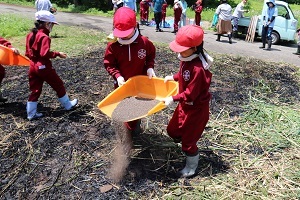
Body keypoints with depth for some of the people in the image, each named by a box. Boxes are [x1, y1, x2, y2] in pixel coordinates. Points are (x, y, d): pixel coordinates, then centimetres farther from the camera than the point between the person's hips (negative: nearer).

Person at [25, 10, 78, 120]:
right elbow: (45, 53, -26)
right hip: (44, 67, -8)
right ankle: (67, 104, 27)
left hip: (33, 67, 8)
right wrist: (58, 54, -16)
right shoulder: (44, 37, -19)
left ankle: (31, 113, 16)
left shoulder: (30, 35, 8)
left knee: (35, 90, 13)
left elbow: (27, 53, 13)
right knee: (58, 85, 11)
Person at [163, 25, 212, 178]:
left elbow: (190, 93, -28)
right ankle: (188, 148, 46)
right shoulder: (186, 59, -4)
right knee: (173, 131, 21)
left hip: (197, 108, -9)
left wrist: (173, 99, -26)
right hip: (185, 104, 9)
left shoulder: (198, 68, -31)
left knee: (188, 140, 6)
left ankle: (191, 168, 30)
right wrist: (173, 77, 7)